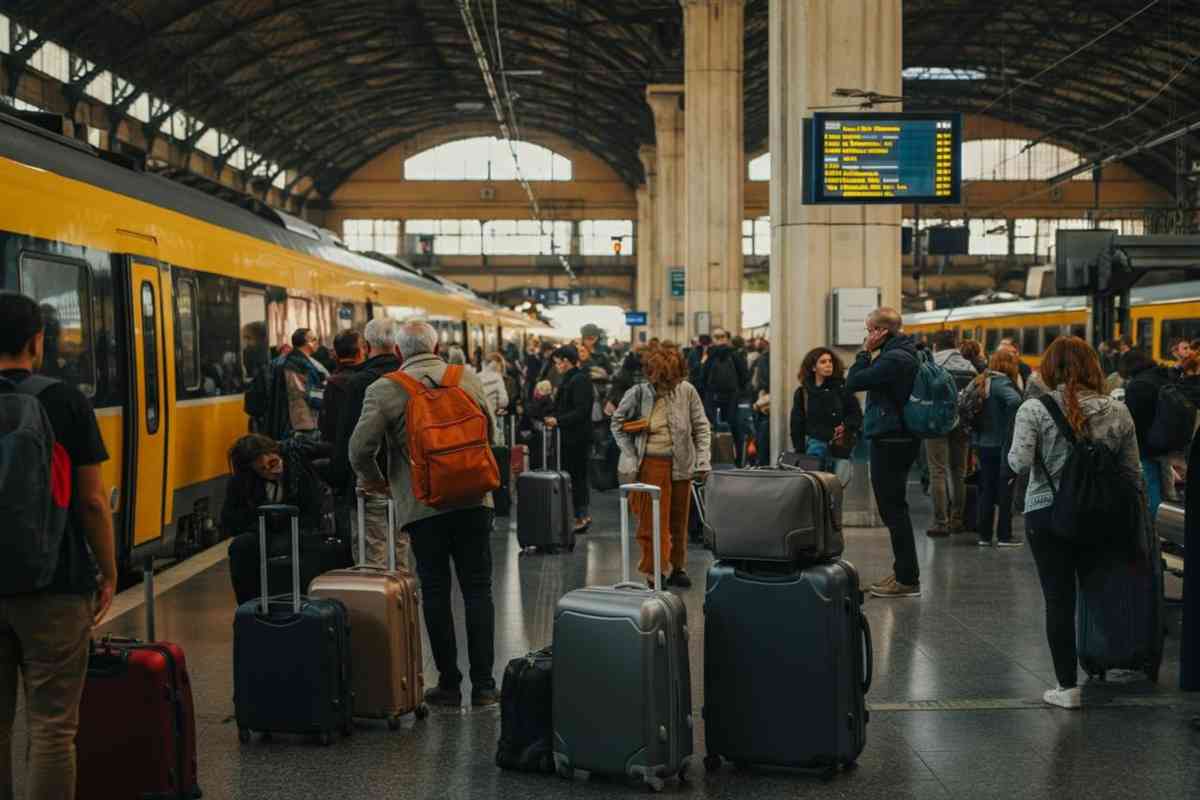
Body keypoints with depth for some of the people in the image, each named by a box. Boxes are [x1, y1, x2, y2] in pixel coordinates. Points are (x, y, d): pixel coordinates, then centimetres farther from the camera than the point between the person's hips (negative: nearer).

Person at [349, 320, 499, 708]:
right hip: (473, 499, 2)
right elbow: (490, 429, 15)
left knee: (436, 593, 7)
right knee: (477, 589, 9)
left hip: (422, 505, -2)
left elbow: (361, 447, -11)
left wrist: (372, 480, 8)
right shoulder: (468, 378, 4)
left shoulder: (384, 390, -6)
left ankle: (449, 684, 12)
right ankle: (483, 684, 11)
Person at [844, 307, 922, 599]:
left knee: (893, 509, -6)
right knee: (894, 508, 17)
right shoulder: (903, 354, 13)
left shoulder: (893, 360, -20)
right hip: (900, 439, 11)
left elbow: (852, 382, -16)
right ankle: (903, 572, 24)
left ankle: (907, 579, -2)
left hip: (890, 443, -11)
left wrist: (865, 351, -10)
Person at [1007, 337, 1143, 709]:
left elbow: (1019, 463, -19)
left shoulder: (1034, 409, -10)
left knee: (1059, 600, 4)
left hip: (1047, 514, -2)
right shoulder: (1117, 412, 0)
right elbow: (1133, 472, 4)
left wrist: (1015, 450, 3)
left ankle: (1068, 686, 8)